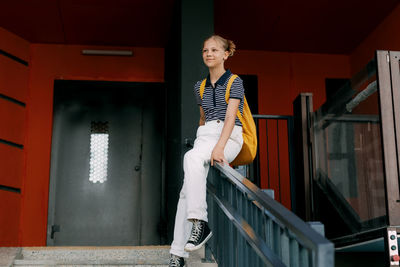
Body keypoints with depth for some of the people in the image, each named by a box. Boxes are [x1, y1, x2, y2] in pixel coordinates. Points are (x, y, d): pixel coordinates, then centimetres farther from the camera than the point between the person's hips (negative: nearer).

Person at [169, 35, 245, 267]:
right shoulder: (200, 87, 20)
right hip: (205, 135, 6)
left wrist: (219, 147, -24)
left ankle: (199, 222, -37)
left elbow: (230, 117, -11)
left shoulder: (235, 82, 2)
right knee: (187, 190, -11)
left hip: (228, 137, -5)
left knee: (191, 158, -36)